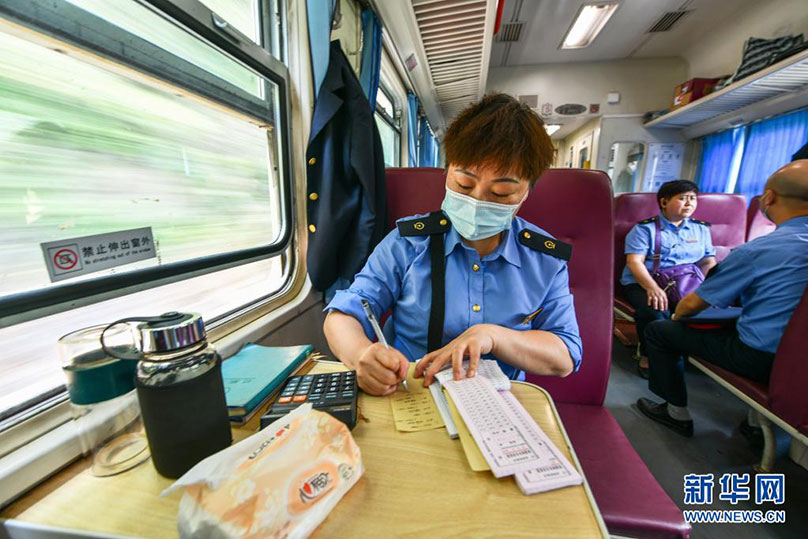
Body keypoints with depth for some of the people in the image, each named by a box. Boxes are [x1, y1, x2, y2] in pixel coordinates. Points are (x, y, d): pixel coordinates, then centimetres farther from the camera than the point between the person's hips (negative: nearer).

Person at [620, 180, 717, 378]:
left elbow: (708, 261, 18)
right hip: (644, 283, -5)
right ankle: (648, 355, -8)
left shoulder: (701, 228, 21)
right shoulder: (645, 228, 2)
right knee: (655, 310, -35)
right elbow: (634, 261, -10)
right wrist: (652, 287, -26)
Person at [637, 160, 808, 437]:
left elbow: (693, 304, -16)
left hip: (761, 359, -8)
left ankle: (678, 413, 11)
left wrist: (676, 317, 6)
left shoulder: (754, 251, -23)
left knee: (658, 330, -2)